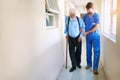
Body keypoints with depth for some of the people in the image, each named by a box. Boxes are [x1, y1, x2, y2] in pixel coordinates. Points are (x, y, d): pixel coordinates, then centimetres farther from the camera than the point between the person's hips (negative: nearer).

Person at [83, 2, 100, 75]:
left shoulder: (96, 16, -11)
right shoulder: (86, 15, 3)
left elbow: (96, 27, -16)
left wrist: (87, 32, -14)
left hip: (95, 36, -4)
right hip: (88, 36, 4)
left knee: (96, 51, -2)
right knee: (88, 51, 11)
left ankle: (95, 68, 6)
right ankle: (89, 64, 28)